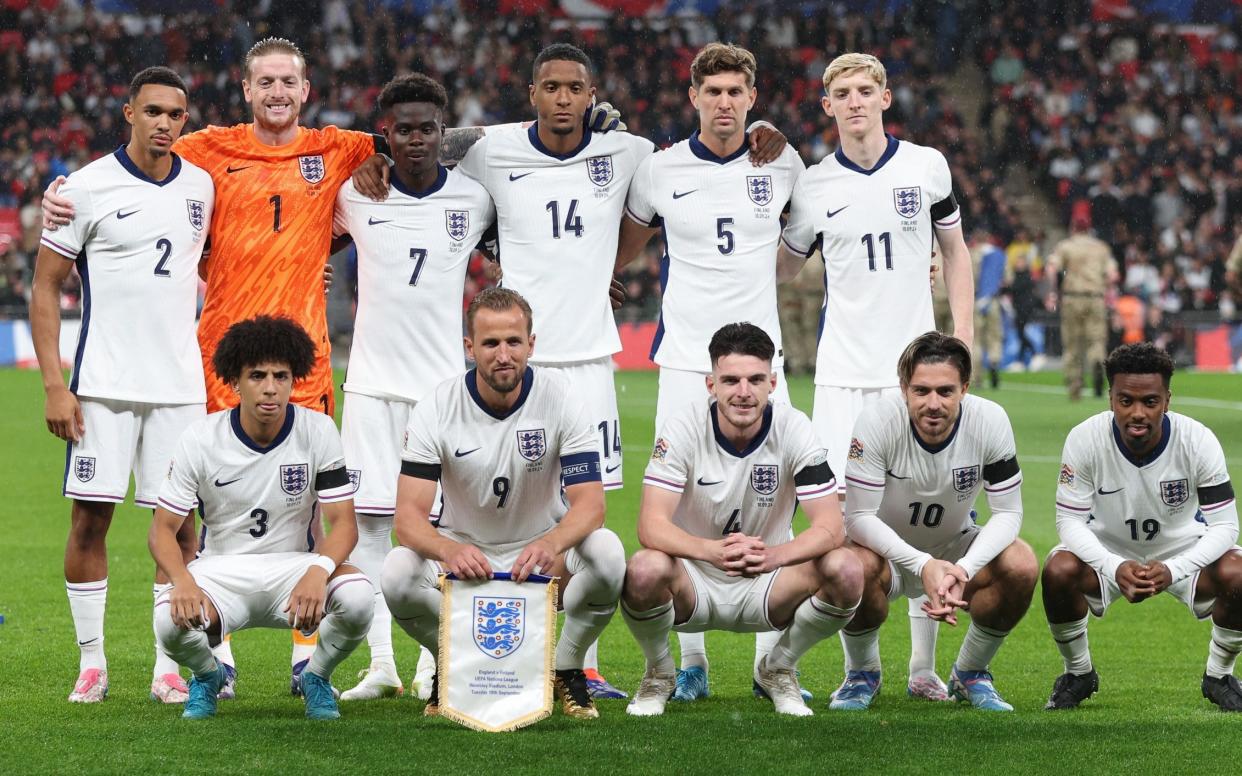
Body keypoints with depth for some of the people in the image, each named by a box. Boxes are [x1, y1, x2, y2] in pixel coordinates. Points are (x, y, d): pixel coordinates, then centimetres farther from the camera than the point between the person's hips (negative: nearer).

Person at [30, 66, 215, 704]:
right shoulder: (88, 187, -5)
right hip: (103, 384, -3)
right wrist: (54, 385, -9)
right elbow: (44, 287, -2)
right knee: (90, 516, -2)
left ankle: (169, 667, 7)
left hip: (181, 383, 3)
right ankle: (91, 663, 8)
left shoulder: (201, 186, 7)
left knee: (179, 522, 1)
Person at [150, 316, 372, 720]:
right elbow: (163, 528, -6)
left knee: (357, 597, -32)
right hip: (221, 571, 0)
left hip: (294, 566, 0)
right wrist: (183, 581, -29)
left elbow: (343, 523, -10)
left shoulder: (318, 431, -8)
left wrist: (318, 571, -33)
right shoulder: (200, 439, -9)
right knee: (171, 621, -33)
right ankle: (207, 675, 7)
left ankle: (316, 675, 3)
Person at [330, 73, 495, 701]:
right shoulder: (357, 195, 1)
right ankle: (380, 666, 5)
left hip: (443, 382, -1)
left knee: (438, 524, -1)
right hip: (371, 382, 1)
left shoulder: (474, 199, 0)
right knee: (368, 520, -1)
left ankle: (433, 665, 7)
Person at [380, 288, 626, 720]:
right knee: (398, 574, -32)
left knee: (607, 552, -32)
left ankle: (566, 669, -4)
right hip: (464, 551, 0)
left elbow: (589, 502, -21)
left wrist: (551, 544, -45)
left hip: (544, 556, 0)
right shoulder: (436, 409, -15)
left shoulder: (559, 397, -14)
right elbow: (409, 516, -22)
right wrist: (450, 550, -46)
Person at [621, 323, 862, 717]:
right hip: (693, 584, -1)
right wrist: (710, 551, -44)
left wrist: (774, 555, -40)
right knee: (645, 570, -36)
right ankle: (659, 673, -1)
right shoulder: (684, 426, -15)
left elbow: (831, 528, -18)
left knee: (845, 570, -27)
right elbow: (651, 525, -23)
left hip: (765, 588, 1)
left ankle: (777, 669, 3)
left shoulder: (793, 429, -12)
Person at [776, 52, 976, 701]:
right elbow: (785, 264, 17)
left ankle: (924, 666, 7)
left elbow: (953, 251, 12)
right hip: (842, 373, 0)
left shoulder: (926, 167, 2)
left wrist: (962, 337, 4)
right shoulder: (813, 186, 3)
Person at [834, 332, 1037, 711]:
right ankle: (862, 673, -4)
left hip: (955, 547, 2)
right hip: (887, 549, -2)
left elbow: (1008, 512, -16)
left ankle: (970, 673, 2)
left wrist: (963, 570, -34)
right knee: (857, 564, -37)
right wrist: (923, 566, -39)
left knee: (1021, 565, -26)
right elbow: (859, 516, -26)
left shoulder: (990, 420, -21)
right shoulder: (878, 421, -27)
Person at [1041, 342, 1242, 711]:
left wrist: (1172, 570, -39)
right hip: (1108, 552, 0)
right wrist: (1115, 568, -39)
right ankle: (1078, 673, -1)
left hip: (1183, 552, 0)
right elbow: (1070, 521, -20)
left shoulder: (1199, 441, -25)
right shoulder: (1084, 439, -24)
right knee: (1058, 571, -30)